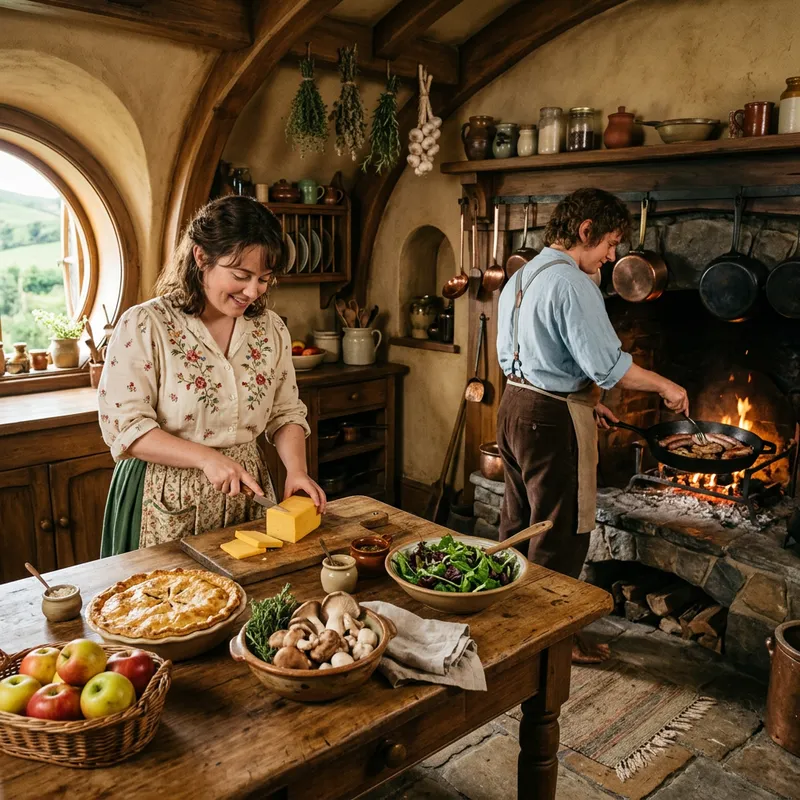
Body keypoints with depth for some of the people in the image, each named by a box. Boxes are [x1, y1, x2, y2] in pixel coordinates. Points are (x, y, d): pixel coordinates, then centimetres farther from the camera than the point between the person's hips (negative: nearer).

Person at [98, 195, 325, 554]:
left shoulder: (271, 329, 2)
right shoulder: (143, 326, -13)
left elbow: (286, 414, 7)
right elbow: (123, 425, -15)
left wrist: (297, 469, -10)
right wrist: (206, 458, -24)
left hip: (246, 493, 5)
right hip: (168, 504, -4)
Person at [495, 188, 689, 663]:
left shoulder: (521, 278, 13)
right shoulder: (573, 284, -18)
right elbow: (607, 364, -23)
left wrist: (584, 400, 17)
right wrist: (665, 386, -7)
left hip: (515, 407, 10)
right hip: (553, 421, -10)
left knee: (519, 523, 20)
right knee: (559, 535, 4)